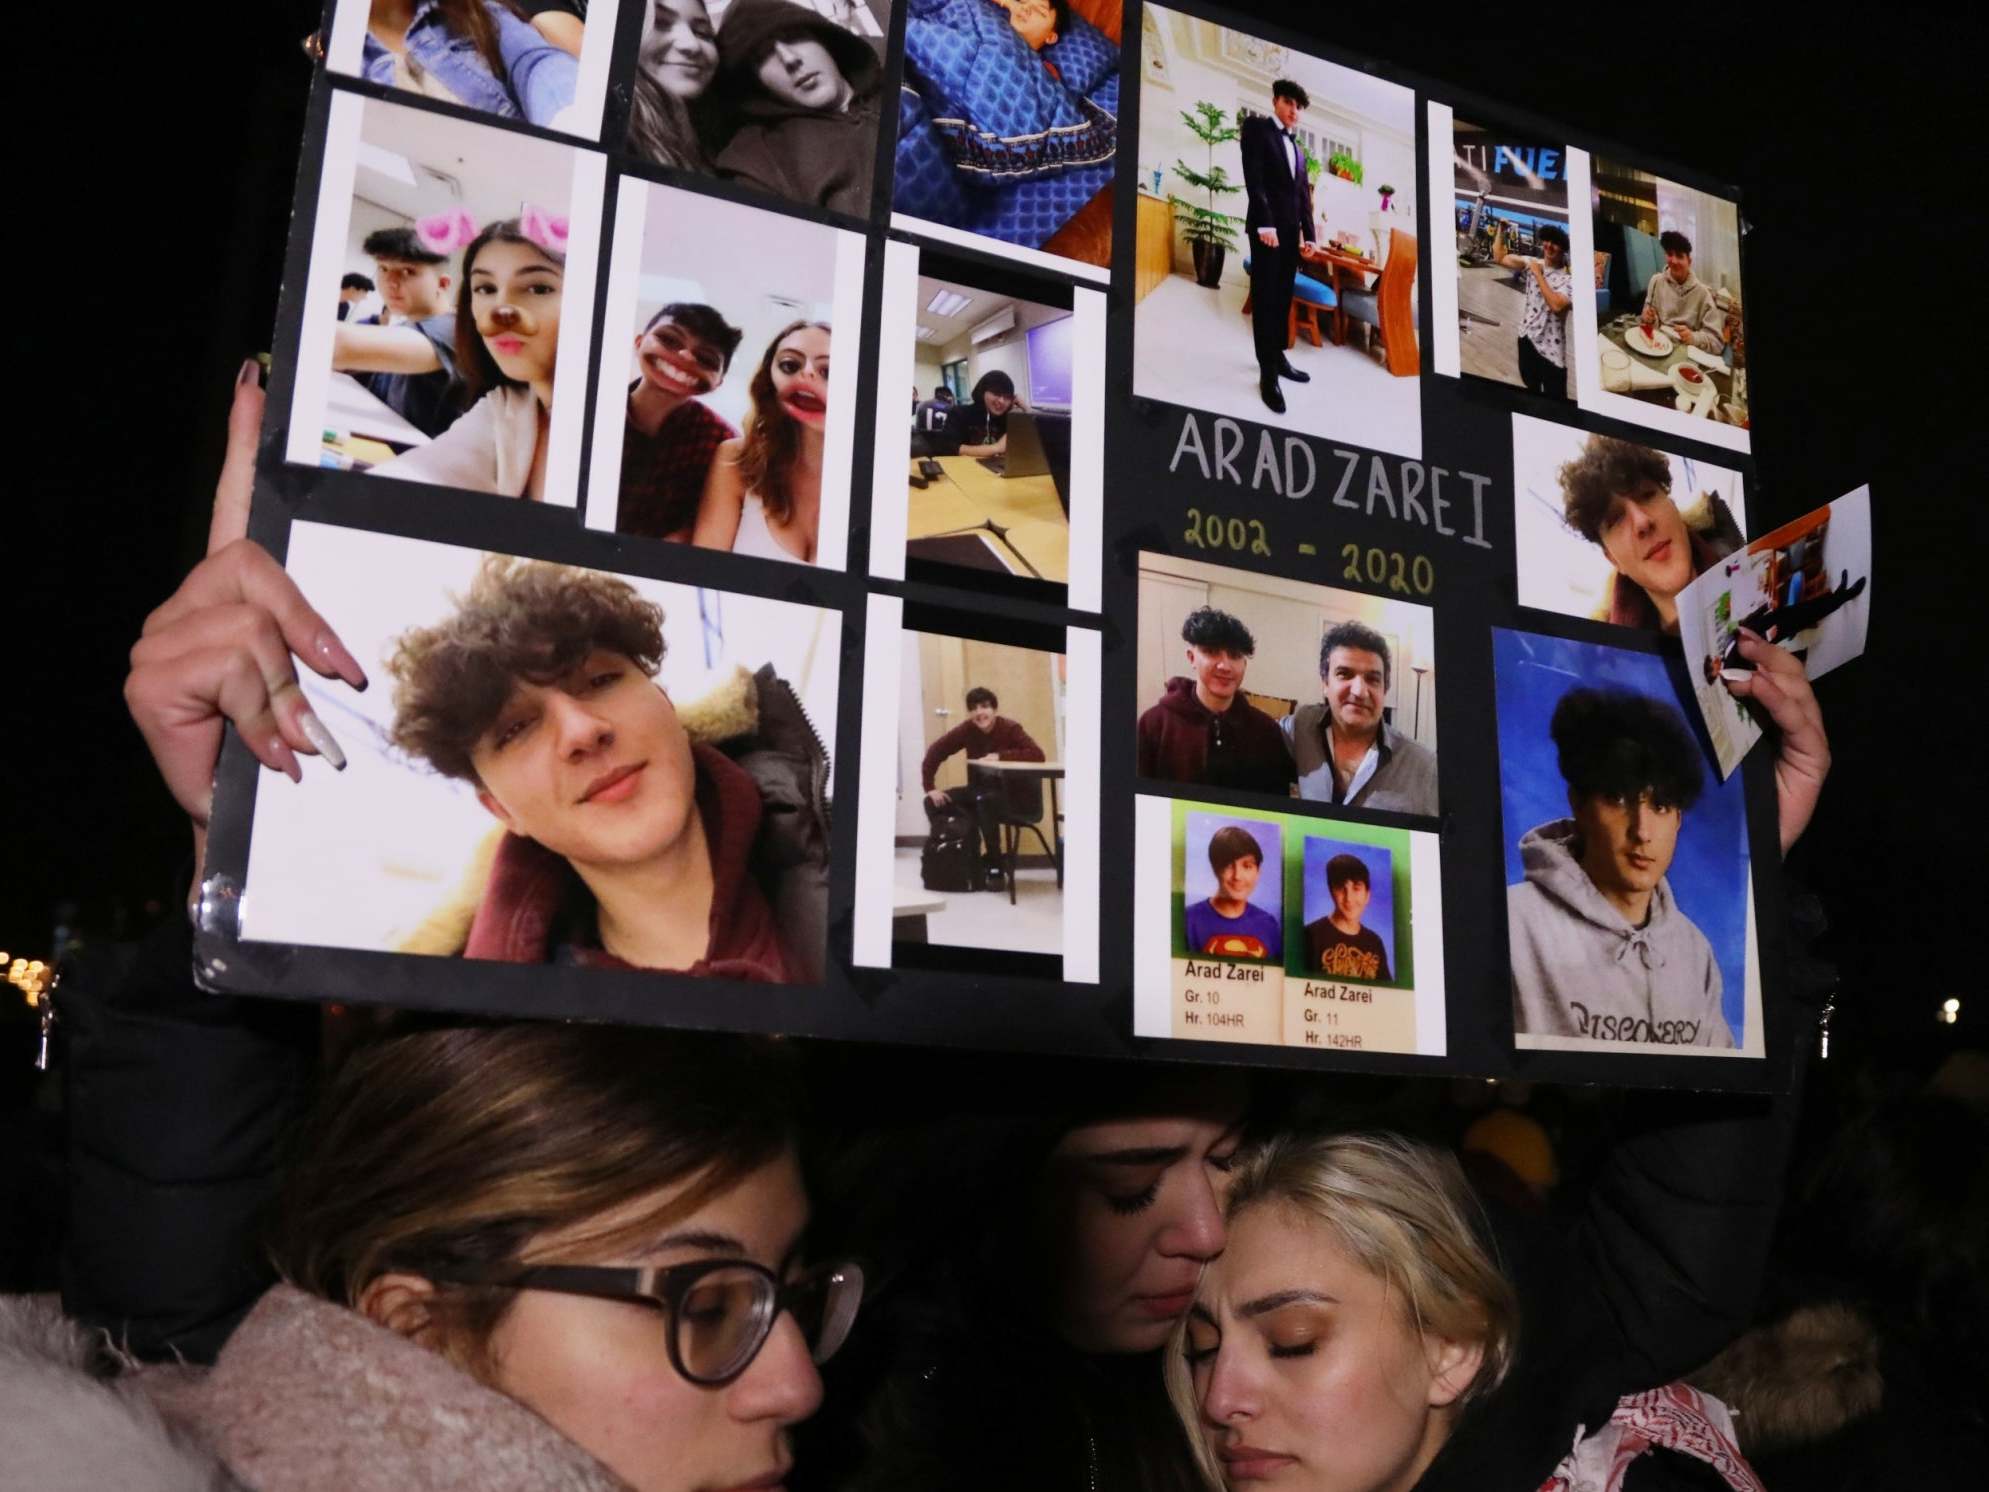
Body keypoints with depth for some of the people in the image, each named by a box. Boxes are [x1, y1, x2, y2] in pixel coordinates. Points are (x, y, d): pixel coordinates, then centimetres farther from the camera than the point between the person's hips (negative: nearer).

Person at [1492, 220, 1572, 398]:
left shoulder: (1568, 279, -14)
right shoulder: (1533, 263, 2)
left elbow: (1556, 305, -30)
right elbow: (1498, 257, 2)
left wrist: (1538, 275, -22)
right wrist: (1501, 228, -7)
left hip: (1550, 348, -5)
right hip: (1527, 338, 6)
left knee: (1555, 400, -1)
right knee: (1531, 389, 25)